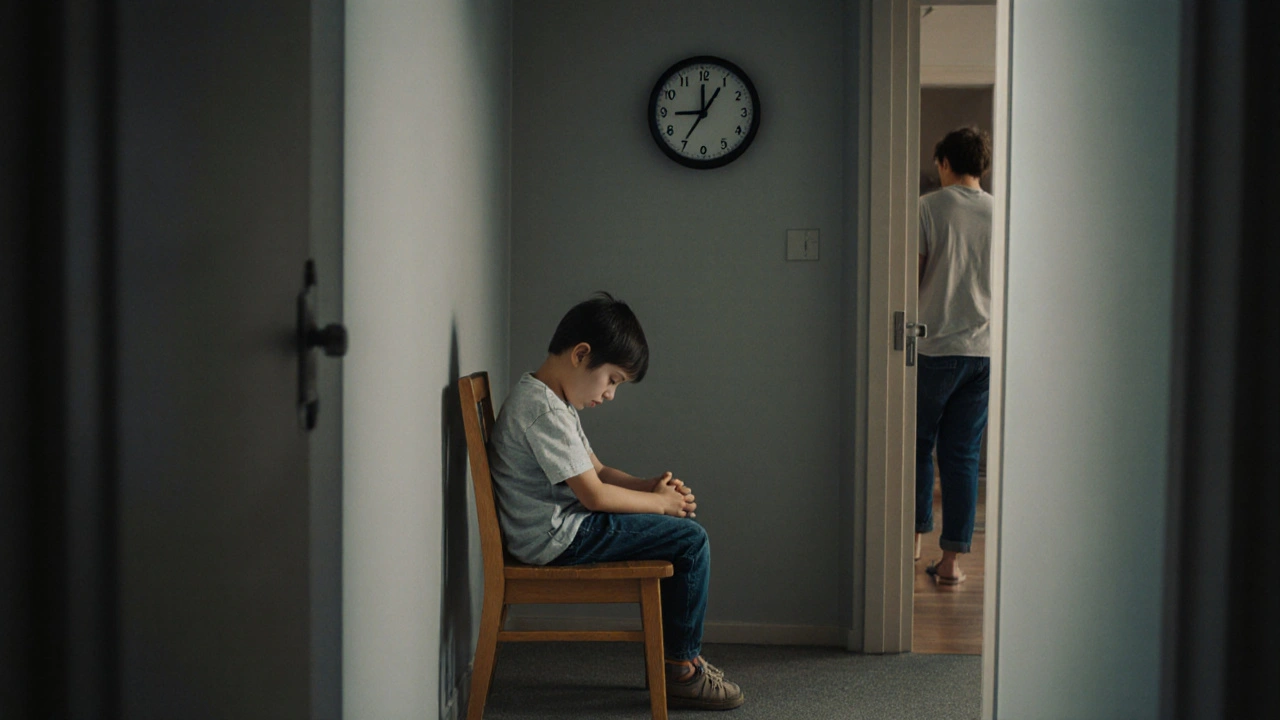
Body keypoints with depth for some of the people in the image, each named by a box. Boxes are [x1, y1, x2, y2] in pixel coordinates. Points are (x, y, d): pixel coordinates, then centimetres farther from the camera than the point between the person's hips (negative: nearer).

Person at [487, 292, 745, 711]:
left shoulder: (553, 400, 14)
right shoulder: (544, 411, -21)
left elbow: (596, 470, 18)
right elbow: (594, 494, -21)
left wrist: (649, 486, 3)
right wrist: (659, 502, -8)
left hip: (565, 524, 11)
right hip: (558, 537, -11)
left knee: (682, 531, 16)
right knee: (691, 539, -11)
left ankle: (674, 650, 20)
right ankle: (682, 670, -2)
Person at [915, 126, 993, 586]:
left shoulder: (929, 208, -7)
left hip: (935, 345, -3)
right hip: (986, 349, 3)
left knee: (918, 443, 15)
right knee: (963, 454, 5)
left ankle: (914, 535, 21)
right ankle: (951, 559, 4)